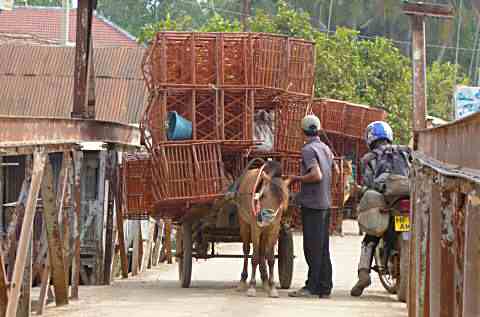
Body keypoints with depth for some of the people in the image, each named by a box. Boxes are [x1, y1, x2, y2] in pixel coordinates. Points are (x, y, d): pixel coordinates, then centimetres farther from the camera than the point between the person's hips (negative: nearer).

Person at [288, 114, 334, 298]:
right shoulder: (326, 149, 14)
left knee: (312, 247, -7)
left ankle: (312, 287, -6)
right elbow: (334, 172, 22)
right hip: (326, 202, 8)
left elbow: (317, 175, -22)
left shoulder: (308, 149, -12)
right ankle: (325, 287, 11)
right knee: (323, 247, 10)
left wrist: (297, 179, -10)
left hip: (312, 204, -8)